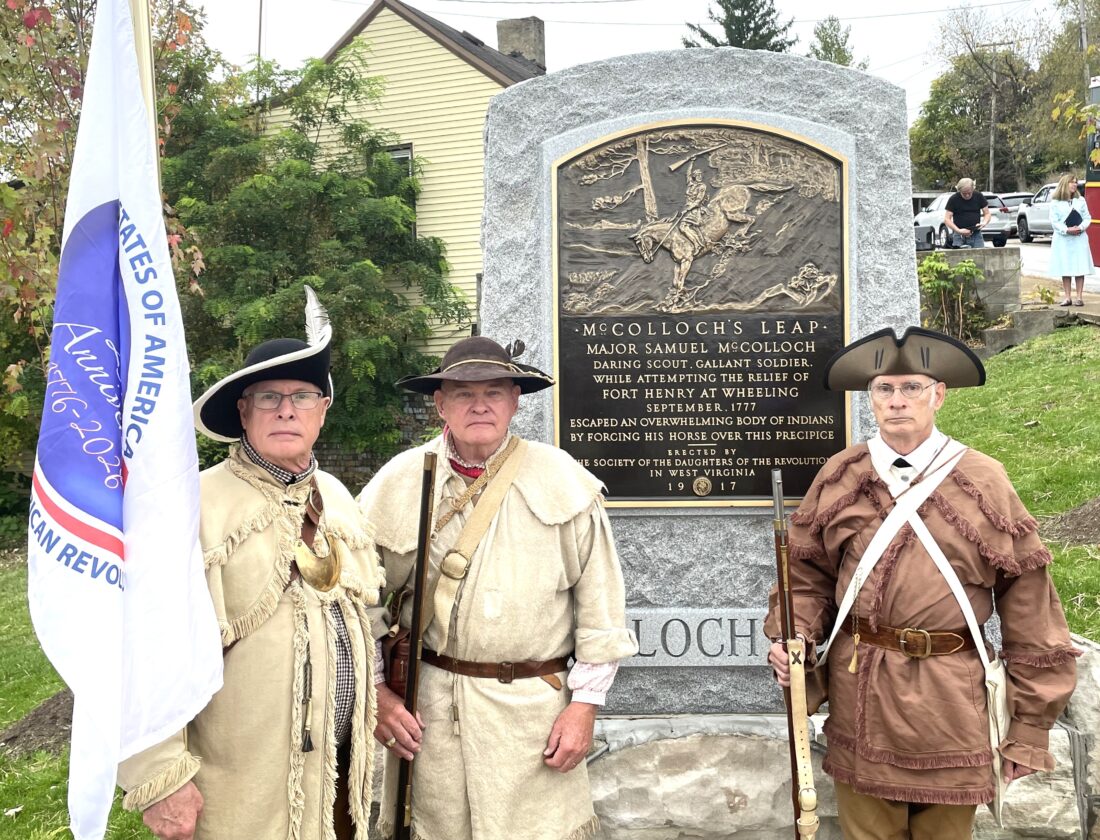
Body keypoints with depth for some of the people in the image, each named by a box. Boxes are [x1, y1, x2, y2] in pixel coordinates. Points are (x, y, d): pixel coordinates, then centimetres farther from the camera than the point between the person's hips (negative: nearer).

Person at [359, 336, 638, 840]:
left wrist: (586, 703, -1)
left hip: (537, 709, 0)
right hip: (429, 708, 1)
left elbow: (600, 602, 1)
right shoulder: (398, 485, 0)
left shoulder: (563, 481, -1)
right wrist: (375, 691, 1)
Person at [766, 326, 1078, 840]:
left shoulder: (982, 483, -3)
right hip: (858, 699, 1)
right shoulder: (839, 478, 3)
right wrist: (793, 637, -9)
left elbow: (1029, 604, -1)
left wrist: (1031, 725, -2)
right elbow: (808, 573, 10)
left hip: (950, 701, -1)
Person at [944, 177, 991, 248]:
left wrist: (984, 223, -13)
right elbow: (947, 219, -6)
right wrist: (958, 230, -20)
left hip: (976, 234, 3)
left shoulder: (979, 196, 4)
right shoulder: (953, 199, -3)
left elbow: (987, 213, 10)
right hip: (959, 236, -3)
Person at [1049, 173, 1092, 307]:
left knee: (1080, 268, -1)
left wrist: (1081, 227, -14)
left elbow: (1087, 218, 6)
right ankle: (1068, 297, 7)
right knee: (1065, 269, 1)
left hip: (1079, 239, 1)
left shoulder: (1081, 200, 8)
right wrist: (1067, 230, -19)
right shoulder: (1055, 203, 1)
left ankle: (1079, 297, 3)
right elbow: (1054, 222, -4)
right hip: (1063, 240, -1)